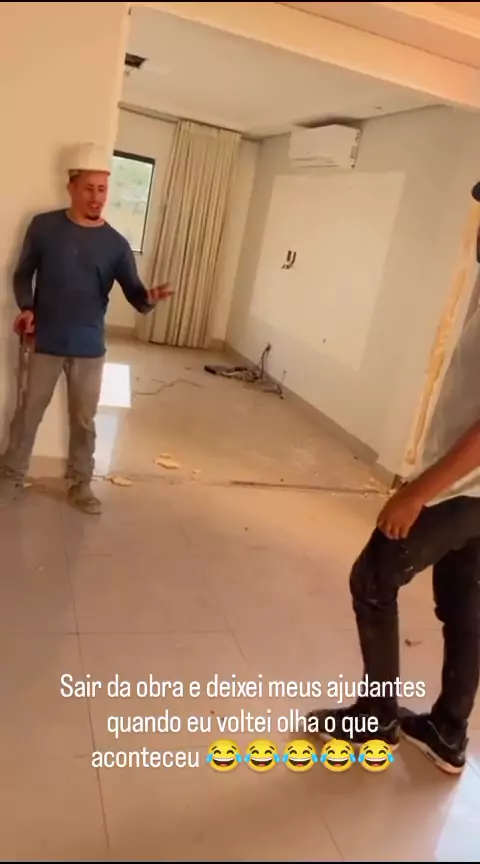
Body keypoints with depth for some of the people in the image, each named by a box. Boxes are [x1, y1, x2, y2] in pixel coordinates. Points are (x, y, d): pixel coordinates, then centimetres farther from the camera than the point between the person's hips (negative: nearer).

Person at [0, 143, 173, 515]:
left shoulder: (116, 244, -2)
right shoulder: (44, 226, -3)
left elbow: (133, 294, -5)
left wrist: (150, 298, -29)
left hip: (90, 348, 1)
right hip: (45, 343, 0)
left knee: (84, 420, 10)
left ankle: (80, 484, 27)